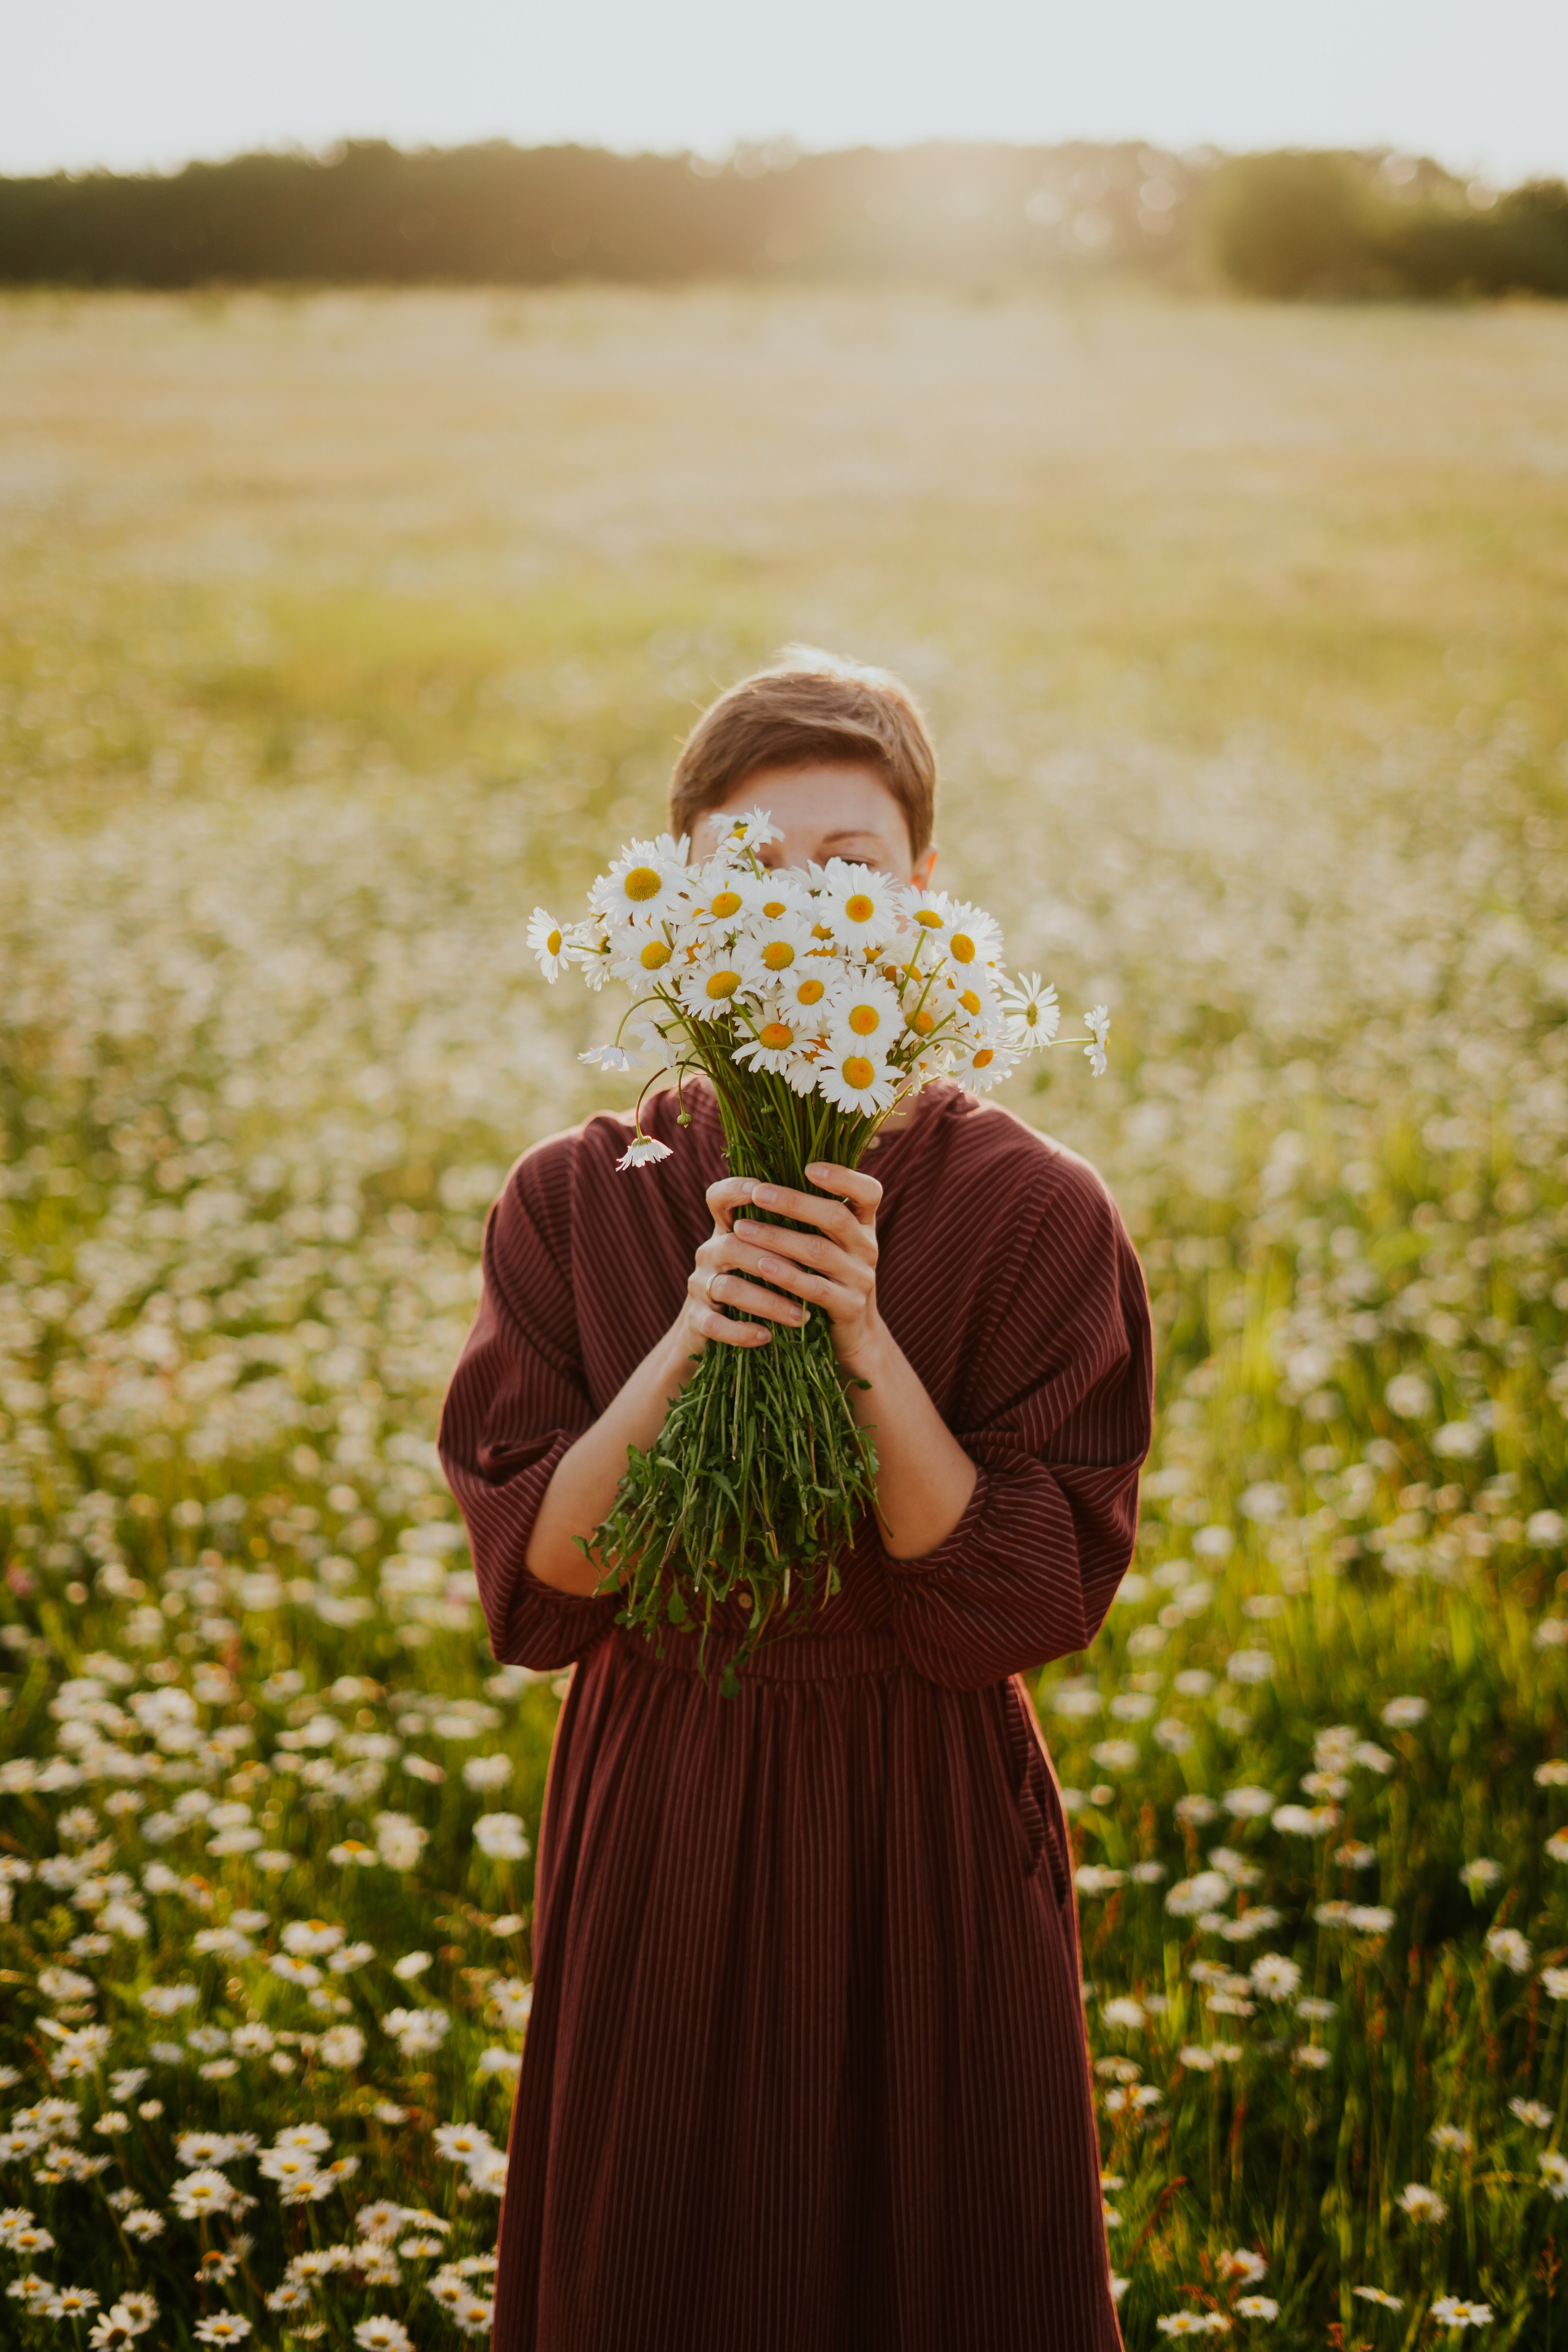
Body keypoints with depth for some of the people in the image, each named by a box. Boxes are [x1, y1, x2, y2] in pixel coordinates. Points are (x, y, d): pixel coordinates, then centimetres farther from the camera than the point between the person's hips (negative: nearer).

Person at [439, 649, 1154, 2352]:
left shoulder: (1036, 1213, -10)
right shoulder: (572, 1202, -5)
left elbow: (1027, 1602, -14)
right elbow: (533, 1585, -10)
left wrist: (863, 1340, -26)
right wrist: (688, 1343, -24)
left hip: (929, 1840, -1)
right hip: (658, 1826, 2)